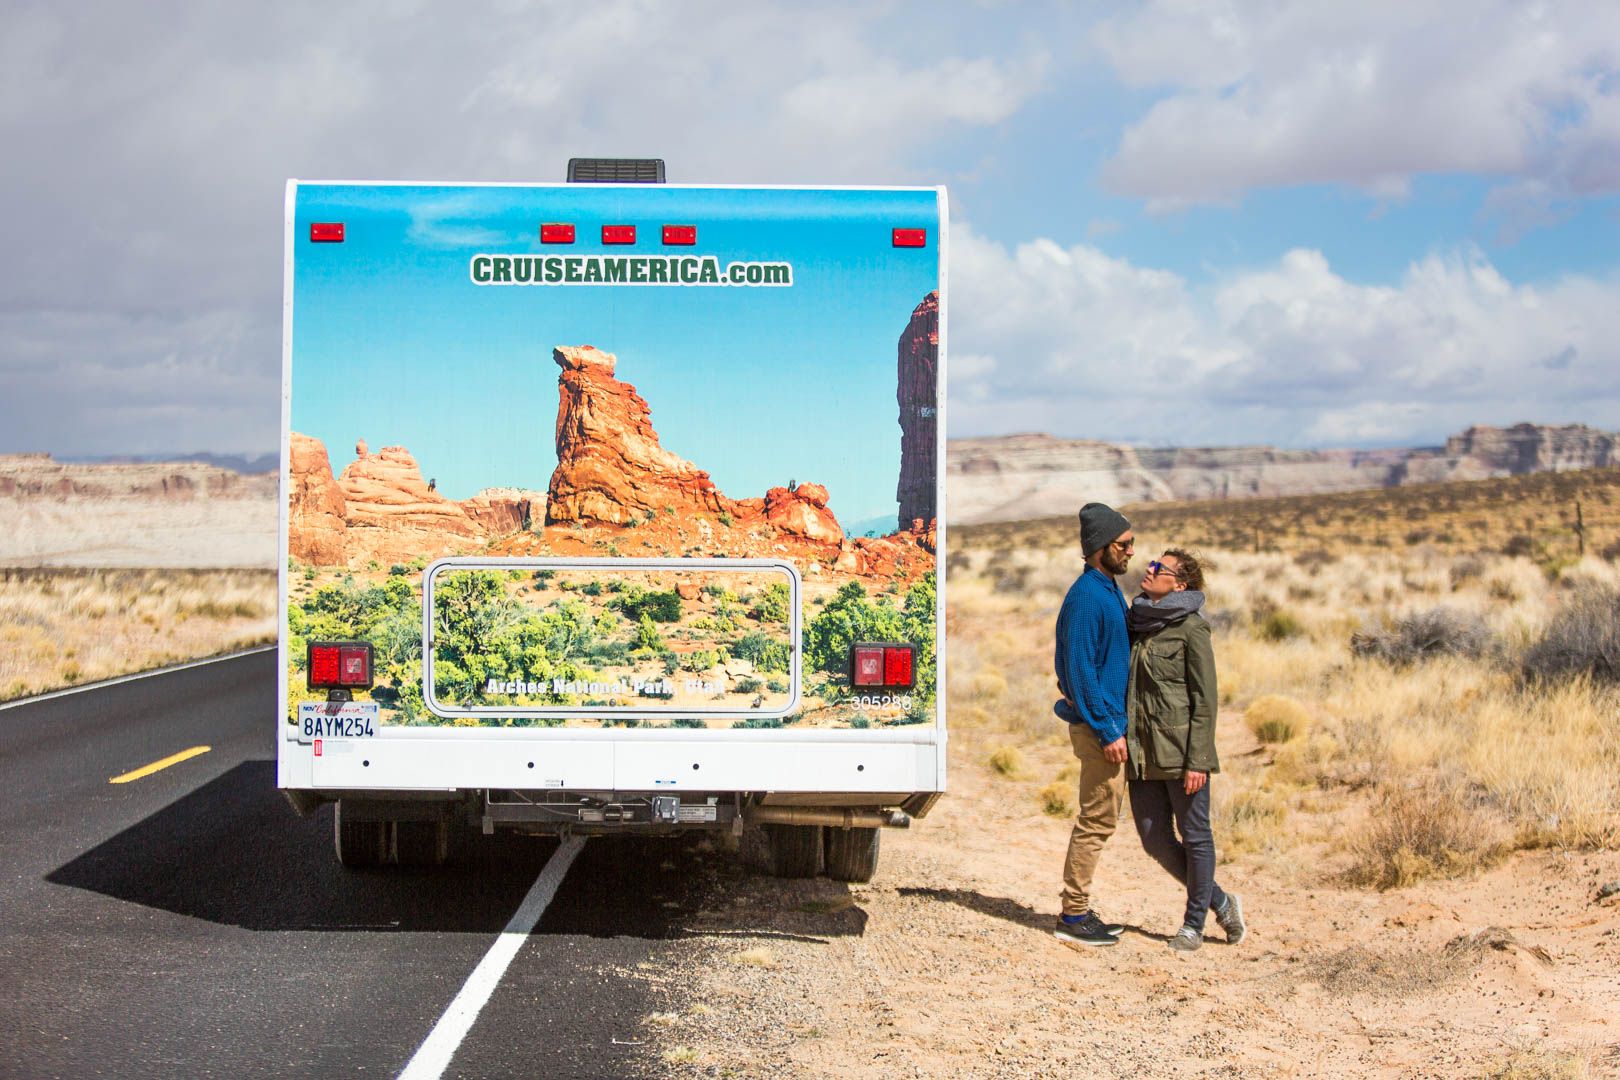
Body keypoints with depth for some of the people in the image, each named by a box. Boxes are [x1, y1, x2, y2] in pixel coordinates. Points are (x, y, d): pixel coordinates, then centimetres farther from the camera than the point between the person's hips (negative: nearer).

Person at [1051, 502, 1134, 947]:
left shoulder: (1109, 590, 14)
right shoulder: (1086, 596, -17)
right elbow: (1081, 670, -20)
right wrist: (1107, 731, -21)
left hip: (1109, 721, 10)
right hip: (1098, 724, -10)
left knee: (1099, 820, 14)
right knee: (1096, 821, -5)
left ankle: (1078, 910, 21)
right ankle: (1073, 915, 1)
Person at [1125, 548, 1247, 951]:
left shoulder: (1191, 629, -7)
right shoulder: (1138, 624, 13)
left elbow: (1206, 699, -10)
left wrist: (1197, 760, -15)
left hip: (1181, 749, -7)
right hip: (1143, 751, 7)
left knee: (1195, 837, 4)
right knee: (1155, 839, 8)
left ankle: (1194, 923, 16)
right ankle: (1221, 902, 24)